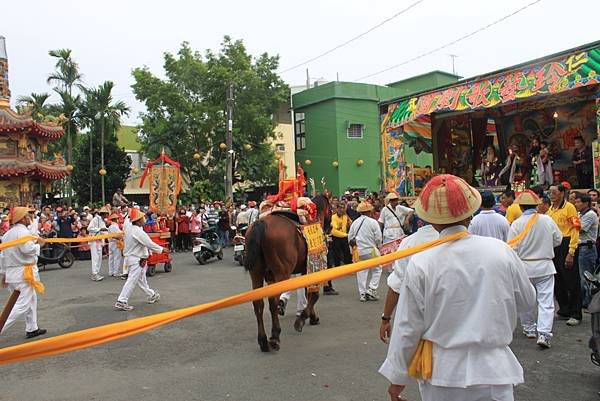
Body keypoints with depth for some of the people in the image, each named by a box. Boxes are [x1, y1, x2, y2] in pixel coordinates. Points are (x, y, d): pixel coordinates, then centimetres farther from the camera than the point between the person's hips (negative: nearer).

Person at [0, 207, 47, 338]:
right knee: (23, 305, -4)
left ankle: (32, 329, 26)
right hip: (23, 273, -9)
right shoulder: (23, 231, -14)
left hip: (11, 273, 9)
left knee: (31, 299, 20)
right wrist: (38, 243, -8)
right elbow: (27, 249, -28)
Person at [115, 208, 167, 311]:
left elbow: (128, 218, 24)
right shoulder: (138, 232, -23)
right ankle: (121, 302, -4)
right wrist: (162, 249, -12)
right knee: (132, 281, -5)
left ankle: (151, 295, 33)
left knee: (141, 279, 19)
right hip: (137, 260, -10)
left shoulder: (128, 226, 0)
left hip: (129, 256, 10)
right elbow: (150, 244, -21)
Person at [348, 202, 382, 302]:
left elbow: (350, 238, 6)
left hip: (358, 251, 4)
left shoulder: (355, 222, 2)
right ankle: (371, 290, 1)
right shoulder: (373, 222, -10)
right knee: (377, 269, 11)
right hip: (371, 250, -4)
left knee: (361, 271, 10)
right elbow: (378, 237, -8)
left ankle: (362, 294, 12)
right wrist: (378, 246, 11)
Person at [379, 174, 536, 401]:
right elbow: (527, 301, 6)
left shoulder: (420, 264, -15)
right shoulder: (501, 251, -10)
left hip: (441, 372, 0)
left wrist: (397, 376, 5)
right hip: (493, 370, 1)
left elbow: (408, 328, -8)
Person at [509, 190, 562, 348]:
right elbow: (558, 240, 8)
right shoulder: (547, 220, -5)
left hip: (524, 266, 0)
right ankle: (544, 333, -7)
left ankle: (529, 329, 28)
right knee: (546, 301, 1)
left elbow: (512, 249, -11)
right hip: (545, 266, 1)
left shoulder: (516, 224, -12)